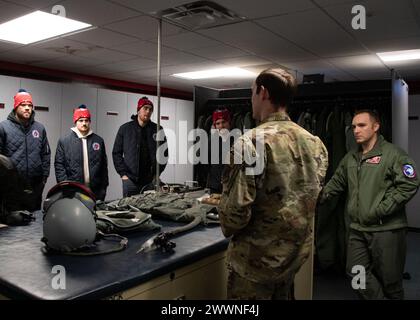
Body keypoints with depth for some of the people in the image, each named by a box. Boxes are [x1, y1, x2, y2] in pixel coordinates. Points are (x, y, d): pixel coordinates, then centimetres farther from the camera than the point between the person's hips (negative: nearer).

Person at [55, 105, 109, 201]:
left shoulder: (99, 141, 11)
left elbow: (104, 166, 13)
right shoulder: (64, 141, 5)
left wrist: (103, 188, 8)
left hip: (95, 191, 2)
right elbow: (59, 166, 2)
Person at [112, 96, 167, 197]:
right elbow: (116, 153, 6)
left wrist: (157, 173, 0)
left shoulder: (158, 130, 7)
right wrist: (123, 173, -2)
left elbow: (164, 154, 9)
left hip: (150, 180, 1)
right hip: (130, 180, -1)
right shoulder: (125, 128, 6)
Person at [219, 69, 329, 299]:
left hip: (258, 259, -7)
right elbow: (312, 196, 10)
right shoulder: (314, 142, 2)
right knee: (283, 296, 26)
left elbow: (236, 208, -24)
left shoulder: (251, 142, -21)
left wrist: (228, 228, -3)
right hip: (297, 252, 7)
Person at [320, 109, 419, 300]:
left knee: (388, 276, 6)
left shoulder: (393, 154, -7)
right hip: (358, 229, 6)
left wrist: (380, 211, -17)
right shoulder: (350, 159, 12)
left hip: (386, 229, -5)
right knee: (356, 271, 9)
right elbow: (335, 185, 17)